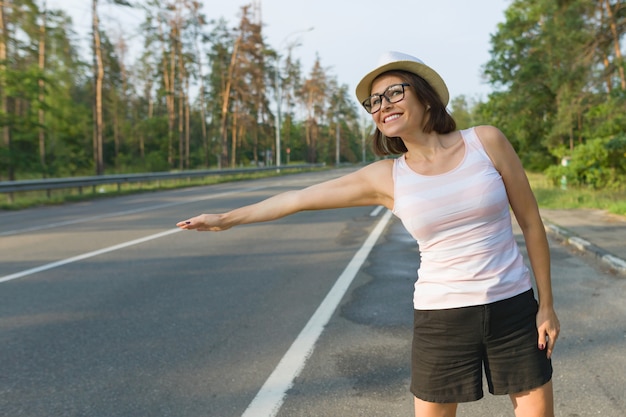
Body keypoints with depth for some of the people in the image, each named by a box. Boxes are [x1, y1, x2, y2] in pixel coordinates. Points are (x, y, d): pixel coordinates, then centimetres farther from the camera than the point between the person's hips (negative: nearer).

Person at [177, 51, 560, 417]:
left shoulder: (487, 142, -6)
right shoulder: (386, 178, -4)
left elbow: (531, 222, 0)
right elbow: (301, 198, 1)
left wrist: (546, 304, 2)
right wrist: (225, 219, 6)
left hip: (512, 307, 1)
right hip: (440, 316, 0)